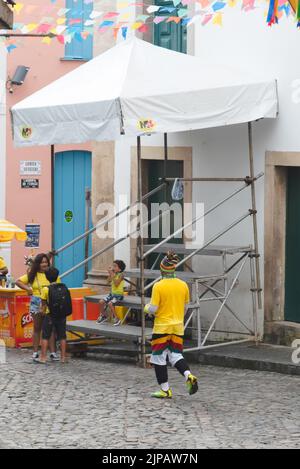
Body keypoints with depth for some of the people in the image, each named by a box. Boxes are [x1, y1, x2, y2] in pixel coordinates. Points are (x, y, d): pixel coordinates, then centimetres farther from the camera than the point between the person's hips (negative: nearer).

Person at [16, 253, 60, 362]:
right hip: (36, 304, 1)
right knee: (37, 328, 9)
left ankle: (53, 352, 3)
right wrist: (28, 289, -6)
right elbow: (18, 282, 7)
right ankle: (35, 353, 15)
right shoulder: (32, 275, 3)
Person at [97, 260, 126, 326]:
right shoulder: (113, 274, 8)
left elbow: (116, 284, -24)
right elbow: (108, 281, 2)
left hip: (119, 294, -7)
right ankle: (103, 315, 14)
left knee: (110, 303, -29)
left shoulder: (120, 275, -12)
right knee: (101, 302, -7)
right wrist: (109, 274, -6)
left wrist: (112, 275, -23)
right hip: (112, 293, 7)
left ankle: (116, 319, -17)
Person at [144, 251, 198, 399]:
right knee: (176, 355, 14)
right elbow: (185, 306, 11)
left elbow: (153, 309, -14)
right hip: (178, 327, 5)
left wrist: (146, 308, 8)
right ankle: (189, 376, -12)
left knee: (159, 357, 7)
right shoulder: (183, 285, 1)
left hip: (162, 327, -5)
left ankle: (165, 390, 9)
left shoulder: (158, 286, -14)